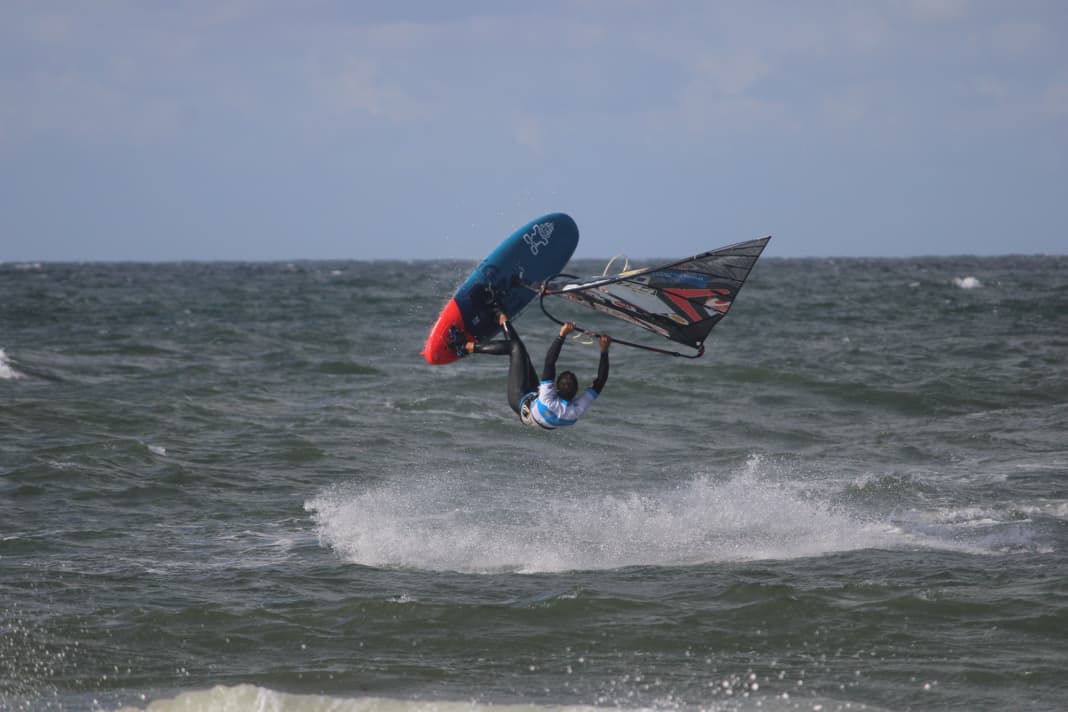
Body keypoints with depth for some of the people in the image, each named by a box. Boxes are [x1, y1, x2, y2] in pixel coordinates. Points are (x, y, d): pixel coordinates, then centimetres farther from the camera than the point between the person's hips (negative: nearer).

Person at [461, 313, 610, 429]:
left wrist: (562, 335, -50)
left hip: (520, 402, -5)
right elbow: (600, 382, -25)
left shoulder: (550, 403, -47)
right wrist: (604, 351, -26)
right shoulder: (578, 410, -36)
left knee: (516, 347, 3)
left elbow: (549, 363, -50)